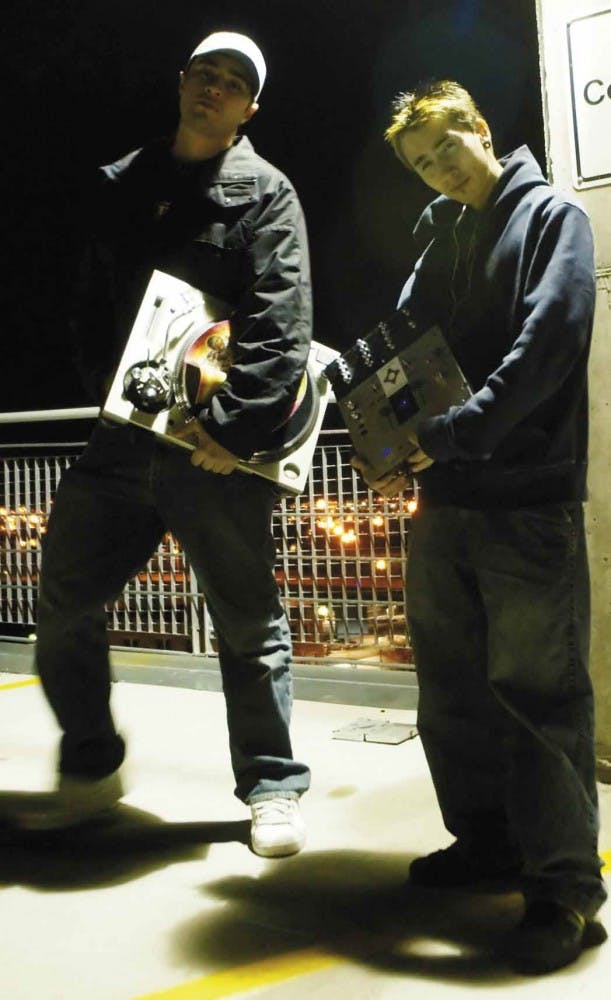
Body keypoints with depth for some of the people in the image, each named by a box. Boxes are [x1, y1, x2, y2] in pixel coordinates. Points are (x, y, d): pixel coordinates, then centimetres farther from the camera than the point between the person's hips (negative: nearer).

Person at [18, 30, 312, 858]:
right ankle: (91, 773, 27)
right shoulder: (120, 185, 16)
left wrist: (231, 432, -18)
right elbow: (92, 307, 17)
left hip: (219, 448, -5)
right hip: (126, 436, 5)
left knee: (249, 624, 4)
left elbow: (281, 327, -11)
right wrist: (113, 393, 2)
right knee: (65, 603, 8)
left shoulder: (265, 194, 1)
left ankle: (273, 788, 21)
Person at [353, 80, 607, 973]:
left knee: (536, 694, -4)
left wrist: (447, 435, -21)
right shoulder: (440, 239, 19)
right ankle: (485, 840, 29)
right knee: (452, 688, 12)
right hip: (442, 500, 7)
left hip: (526, 504, -6)